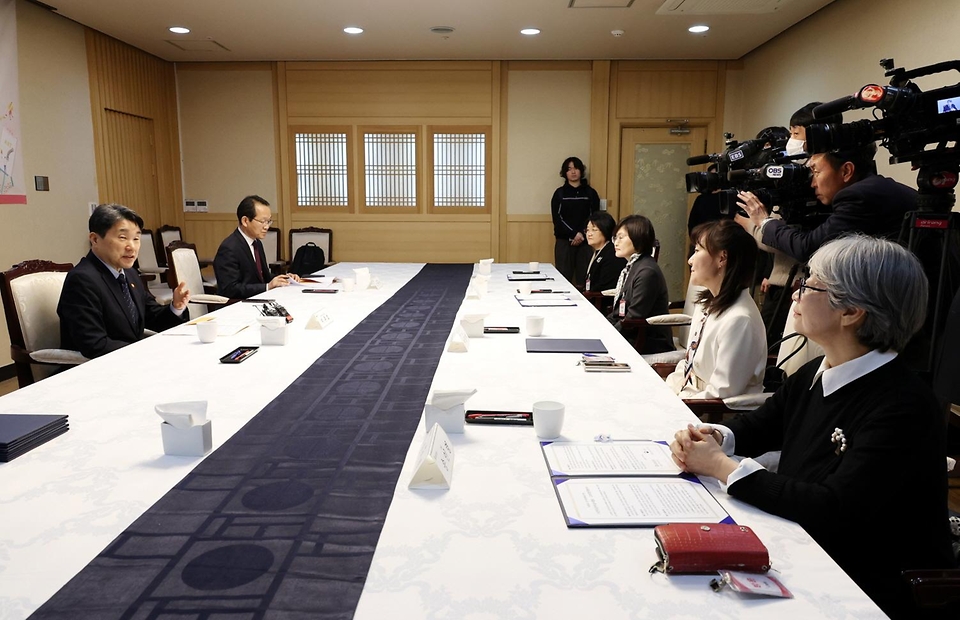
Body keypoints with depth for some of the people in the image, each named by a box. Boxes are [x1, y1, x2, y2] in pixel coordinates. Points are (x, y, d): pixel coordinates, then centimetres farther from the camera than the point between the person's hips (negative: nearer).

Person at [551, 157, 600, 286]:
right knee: (563, 278, -5)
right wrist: (574, 234, -12)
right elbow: (557, 219, -1)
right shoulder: (560, 193, 6)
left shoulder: (590, 193, 9)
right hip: (564, 242, -1)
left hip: (585, 242, 1)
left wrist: (582, 234, -11)